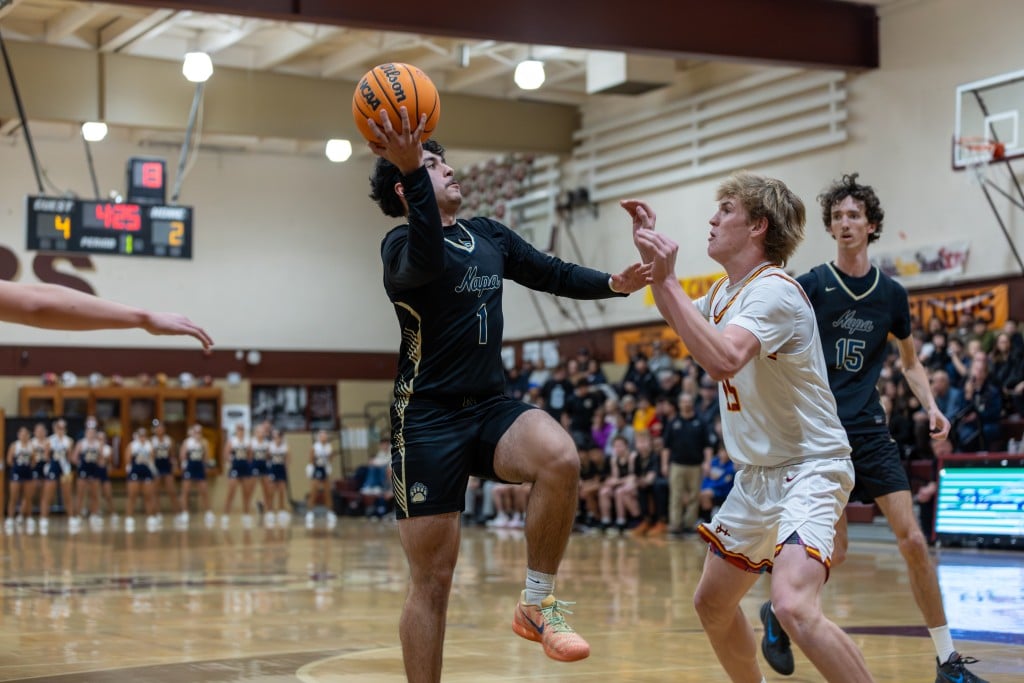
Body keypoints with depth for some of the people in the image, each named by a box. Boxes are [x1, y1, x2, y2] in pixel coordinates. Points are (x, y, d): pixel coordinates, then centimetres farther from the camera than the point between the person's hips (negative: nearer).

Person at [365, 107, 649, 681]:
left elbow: (554, 274, 21)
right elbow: (428, 262, -30)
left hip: (492, 407, 5)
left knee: (561, 458, -29)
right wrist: (412, 169, -40)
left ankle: (539, 603, -12)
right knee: (432, 581, -3)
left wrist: (613, 284, 3)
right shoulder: (401, 244, -6)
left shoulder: (490, 236, 15)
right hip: (429, 419, -4)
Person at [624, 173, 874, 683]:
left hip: (809, 469, -10)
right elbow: (684, 321, 31)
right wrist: (650, 255, 17)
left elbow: (722, 360, -38)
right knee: (712, 604, 18)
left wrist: (667, 280, -31)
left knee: (794, 607, -30)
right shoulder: (725, 291, 8)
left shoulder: (774, 290, -20)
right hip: (758, 474, 10)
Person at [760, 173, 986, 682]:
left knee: (912, 539, -6)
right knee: (833, 553, -5)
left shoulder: (891, 294, 6)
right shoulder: (809, 286, -4)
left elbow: (910, 362, 19)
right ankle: (776, 615, 24)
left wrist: (931, 407, 4)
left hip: (870, 430, 3)